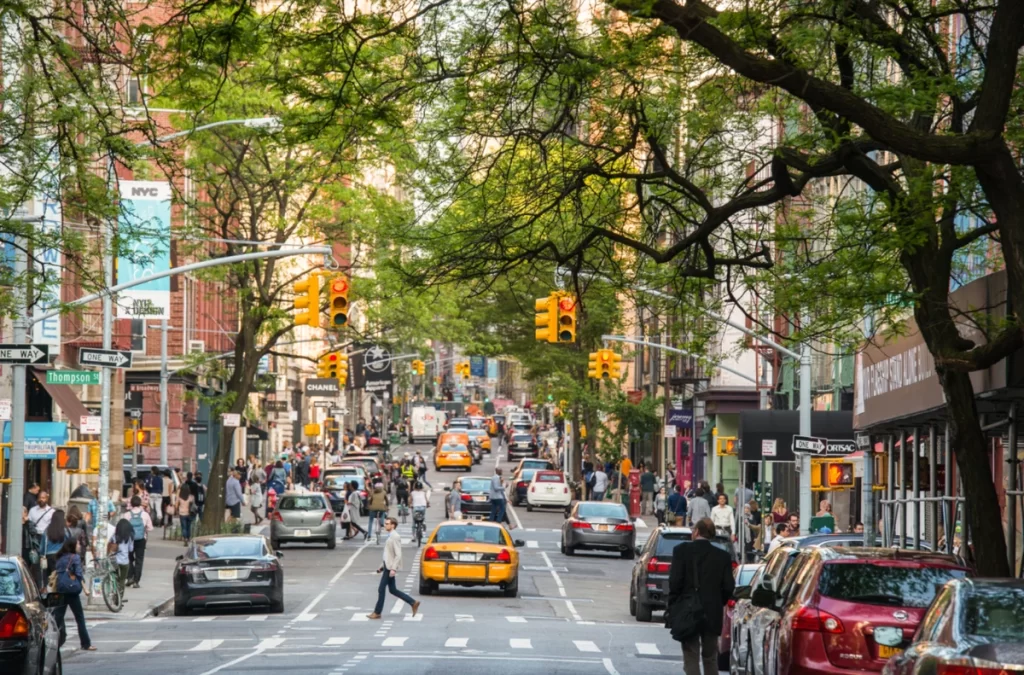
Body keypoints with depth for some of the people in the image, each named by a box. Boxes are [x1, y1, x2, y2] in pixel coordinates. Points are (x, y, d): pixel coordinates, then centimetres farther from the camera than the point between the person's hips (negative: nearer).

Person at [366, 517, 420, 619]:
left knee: (381, 589, -2)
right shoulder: (390, 537, 12)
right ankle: (413, 603, 17)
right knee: (392, 590, 12)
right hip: (388, 566, 10)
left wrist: (393, 569, -24)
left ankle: (377, 613, 6)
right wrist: (383, 566, 19)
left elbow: (398, 555, -21)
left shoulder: (395, 537, -17)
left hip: (390, 567, -10)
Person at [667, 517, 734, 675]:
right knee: (711, 659, 15)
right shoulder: (723, 556, 3)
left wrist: (673, 607, 2)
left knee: (691, 659, -2)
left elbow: (675, 582, -11)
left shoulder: (682, 551, -6)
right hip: (713, 615, 3)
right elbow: (728, 587, -1)